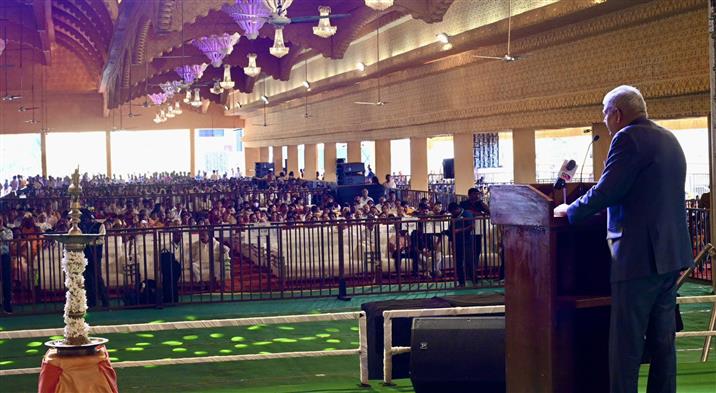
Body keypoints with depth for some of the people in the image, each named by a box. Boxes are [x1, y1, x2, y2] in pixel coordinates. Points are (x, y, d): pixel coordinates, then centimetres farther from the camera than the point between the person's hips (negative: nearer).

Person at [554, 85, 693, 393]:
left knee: (626, 344, -4)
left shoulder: (628, 138, -12)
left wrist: (569, 211, -2)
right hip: (672, 254, 9)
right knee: (663, 339, 14)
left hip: (639, 255, -9)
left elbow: (605, 192, -17)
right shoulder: (668, 139, 16)